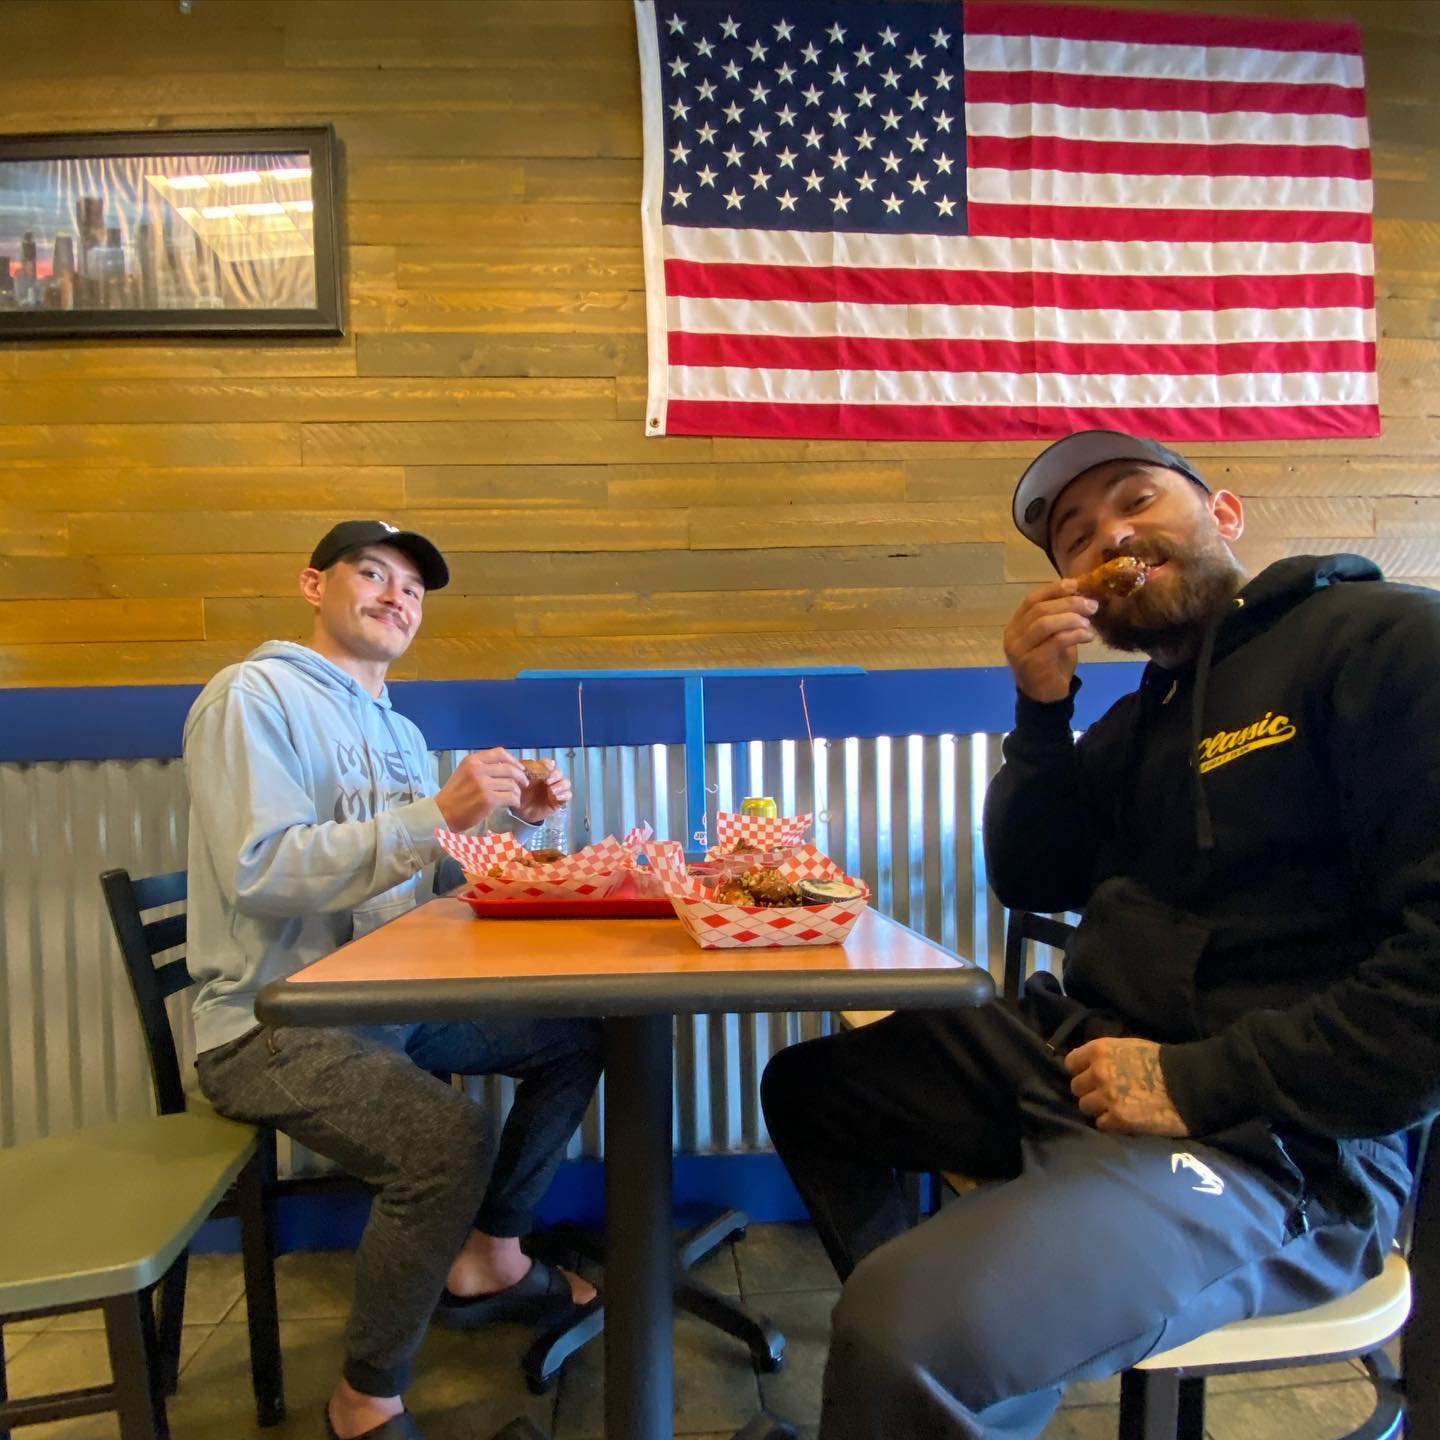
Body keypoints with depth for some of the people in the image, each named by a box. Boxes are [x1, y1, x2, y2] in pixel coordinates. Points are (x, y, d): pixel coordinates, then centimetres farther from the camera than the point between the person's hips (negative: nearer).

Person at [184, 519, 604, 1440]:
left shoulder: (397, 729, 15)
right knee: (449, 1139, -31)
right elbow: (259, 871, -25)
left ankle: (487, 1259, 21)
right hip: (271, 1024, -9)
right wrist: (438, 813, -29)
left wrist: (512, 816, 2)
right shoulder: (255, 693, -12)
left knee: (578, 1033, 8)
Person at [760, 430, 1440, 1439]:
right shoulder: (1139, 720, 17)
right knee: (805, 1086, 18)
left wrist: (1202, 1081, -19)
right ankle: (925, 1338, 25)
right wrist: (1042, 710, 0)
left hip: (1270, 1134, -8)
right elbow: (1034, 883, 14)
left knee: (909, 1333, -31)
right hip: (1076, 1054, 9)